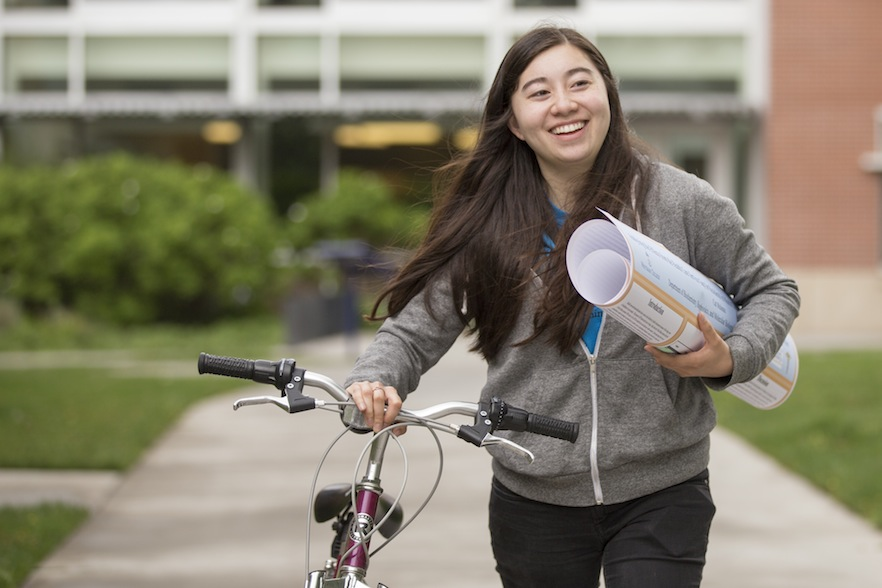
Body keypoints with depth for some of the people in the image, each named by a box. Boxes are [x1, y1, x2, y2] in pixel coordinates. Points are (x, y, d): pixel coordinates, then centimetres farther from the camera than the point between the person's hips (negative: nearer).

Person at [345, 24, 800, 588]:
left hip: (661, 498, -2)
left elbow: (772, 290, 6)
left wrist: (729, 359, -12)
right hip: (534, 503, 2)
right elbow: (413, 331, 1)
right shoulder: (486, 226, -1)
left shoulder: (680, 202, -5)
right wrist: (373, 384, -20)